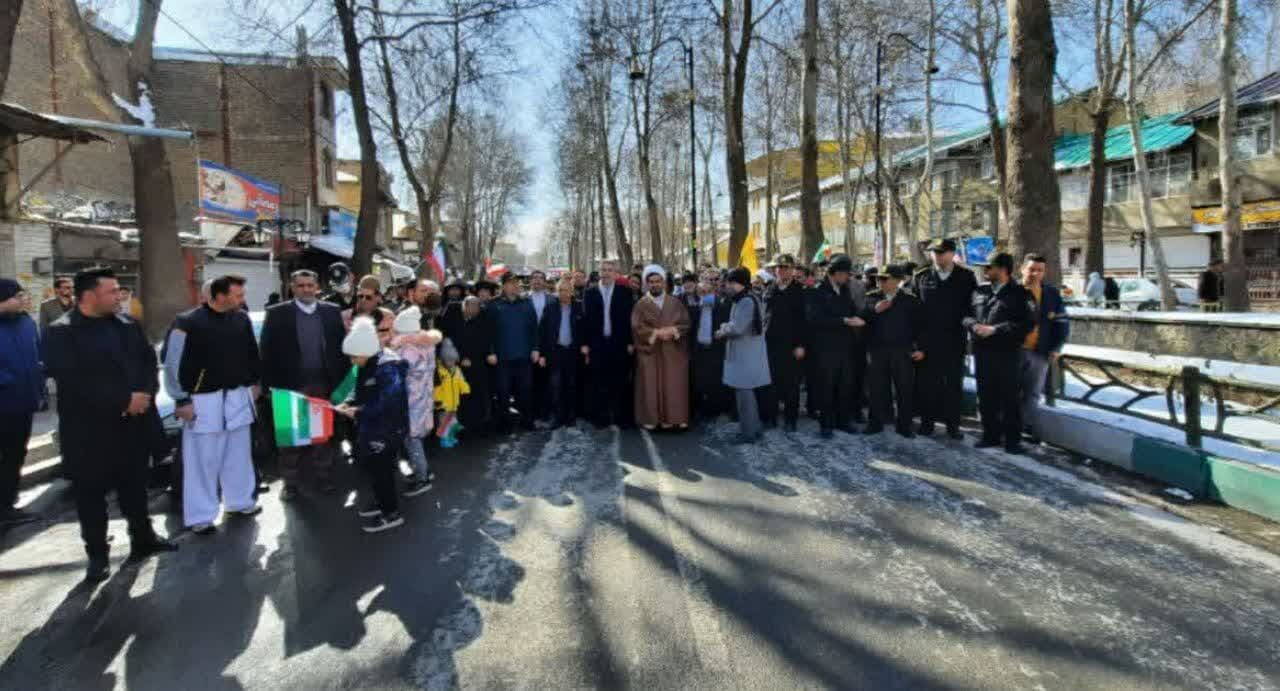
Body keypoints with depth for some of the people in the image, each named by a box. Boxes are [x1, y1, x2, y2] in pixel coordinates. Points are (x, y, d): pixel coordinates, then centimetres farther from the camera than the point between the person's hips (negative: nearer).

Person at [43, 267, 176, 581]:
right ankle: (96, 553, 19)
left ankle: (143, 538, 30)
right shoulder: (60, 333, -10)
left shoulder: (128, 325, 7)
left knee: (135, 483, 15)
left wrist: (145, 393, -14)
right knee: (91, 490, 6)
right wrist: (123, 400, -20)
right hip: (88, 427, -4)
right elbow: (73, 380, -19)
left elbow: (148, 359, 6)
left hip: (132, 421, 5)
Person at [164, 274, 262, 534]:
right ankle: (200, 516, 11)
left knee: (239, 454, 15)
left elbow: (252, 353, 17)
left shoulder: (242, 320, 2)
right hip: (204, 401, -5)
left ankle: (240, 501, 30)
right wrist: (182, 400, -11)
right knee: (202, 459, 1)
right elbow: (173, 364, -11)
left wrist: (254, 382, 16)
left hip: (238, 397, 6)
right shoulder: (188, 323, -14)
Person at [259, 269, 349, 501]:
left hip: (324, 385, 2)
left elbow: (341, 346, 7)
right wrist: (271, 384, -9)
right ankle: (291, 483, 17)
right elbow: (267, 352, -3)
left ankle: (324, 477, 20)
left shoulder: (332, 312, 6)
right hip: (290, 386, -2)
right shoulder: (276, 314, -2)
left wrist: (342, 379, 0)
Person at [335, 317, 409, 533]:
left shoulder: (388, 368, -25)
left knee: (379, 468, 0)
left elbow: (386, 402, -29)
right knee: (368, 463, 19)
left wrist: (357, 412, -25)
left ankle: (391, 513, 15)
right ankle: (382, 501, 39)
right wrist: (347, 403, -5)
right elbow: (360, 391, 14)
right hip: (372, 426, 9)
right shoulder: (366, 365, 3)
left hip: (388, 428, -9)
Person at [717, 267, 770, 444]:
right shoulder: (742, 300, 14)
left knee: (743, 392, -4)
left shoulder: (746, 301, -19)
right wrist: (726, 326, 2)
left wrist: (723, 331, -7)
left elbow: (737, 328, -24)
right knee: (746, 392, 17)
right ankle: (754, 428, 26)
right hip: (743, 352, 10)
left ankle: (748, 432, 4)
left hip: (746, 354, -10)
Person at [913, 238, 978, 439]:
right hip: (927, 339, 0)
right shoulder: (922, 277, 2)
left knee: (954, 383, 7)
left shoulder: (966, 277, 1)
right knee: (927, 382, 6)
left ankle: (952, 424, 16)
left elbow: (973, 305, 1)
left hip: (955, 339, 0)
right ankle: (927, 421, 16)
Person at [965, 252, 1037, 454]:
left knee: (1009, 397, 2)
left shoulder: (1020, 294, -5)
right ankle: (991, 434, 23)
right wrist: (974, 325, -10)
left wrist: (995, 329, -18)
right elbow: (966, 314, 13)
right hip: (982, 352, 5)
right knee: (986, 396, 11)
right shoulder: (980, 290, 11)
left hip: (1007, 353, -5)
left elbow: (1027, 323, -13)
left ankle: (1012, 438, 11)